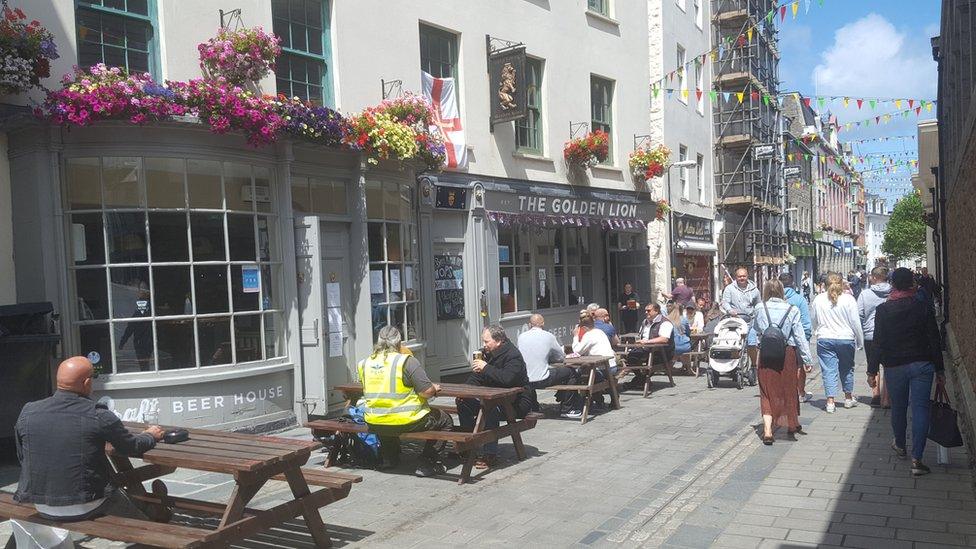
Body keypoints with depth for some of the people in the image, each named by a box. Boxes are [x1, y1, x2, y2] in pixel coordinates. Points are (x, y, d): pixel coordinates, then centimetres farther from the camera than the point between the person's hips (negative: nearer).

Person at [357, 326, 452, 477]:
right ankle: (428, 463, 10)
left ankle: (389, 458, 40)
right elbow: (427, 391, -17)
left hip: (374, 424, 6)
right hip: (406, 422, -6)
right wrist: (434, 388, 7)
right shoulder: (407, 361, -14)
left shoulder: (364, 363, 2)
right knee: (445, 421, 13)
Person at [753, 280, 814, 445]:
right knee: (789, 389, 17)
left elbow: (757, 330, 8)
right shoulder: (792, 310, -7)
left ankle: (767, 430, -7)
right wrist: (807, 359, -3)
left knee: (767, 392, 5)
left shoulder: (760, 310, -4)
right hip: (787, 353, 0)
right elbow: (800, 337, -7)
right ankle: (792, 425, 36)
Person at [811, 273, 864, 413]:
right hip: (845, 339, 0)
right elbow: (855, 322, -5)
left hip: (824, 340, 1)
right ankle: (848, 398, 29)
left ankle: (830, 402, -1)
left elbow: (814, 321, 10)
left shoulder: (818, 299, 0)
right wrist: (860, 341, 4)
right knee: (846, 369, 16)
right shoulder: (848, 299, -7)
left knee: (828, 370, 2)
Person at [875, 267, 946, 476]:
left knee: (898, 407, 17)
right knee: (920, 408, -2)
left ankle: (900, 445, 37)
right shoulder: (923, 308, -4)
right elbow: (935, 340, -2)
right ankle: (917, 459, -8)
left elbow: (878, 339, 0)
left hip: (894, 365, 1)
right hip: (922, 365, -1)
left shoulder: (882, 310, -3)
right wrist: (940, 370, 3)